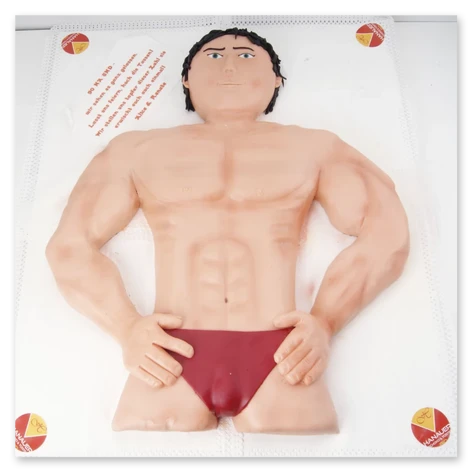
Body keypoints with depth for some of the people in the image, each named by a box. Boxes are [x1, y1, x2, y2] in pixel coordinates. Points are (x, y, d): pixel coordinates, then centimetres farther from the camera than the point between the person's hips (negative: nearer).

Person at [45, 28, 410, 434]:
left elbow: (387, 236, 7)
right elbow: (69, 245, 11)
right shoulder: (136, 149, 16)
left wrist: (326, 322, -8)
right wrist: (126, 329, -5)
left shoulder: (314, 147, 15)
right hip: (173, 355, 1)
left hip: (279, 356, 1)